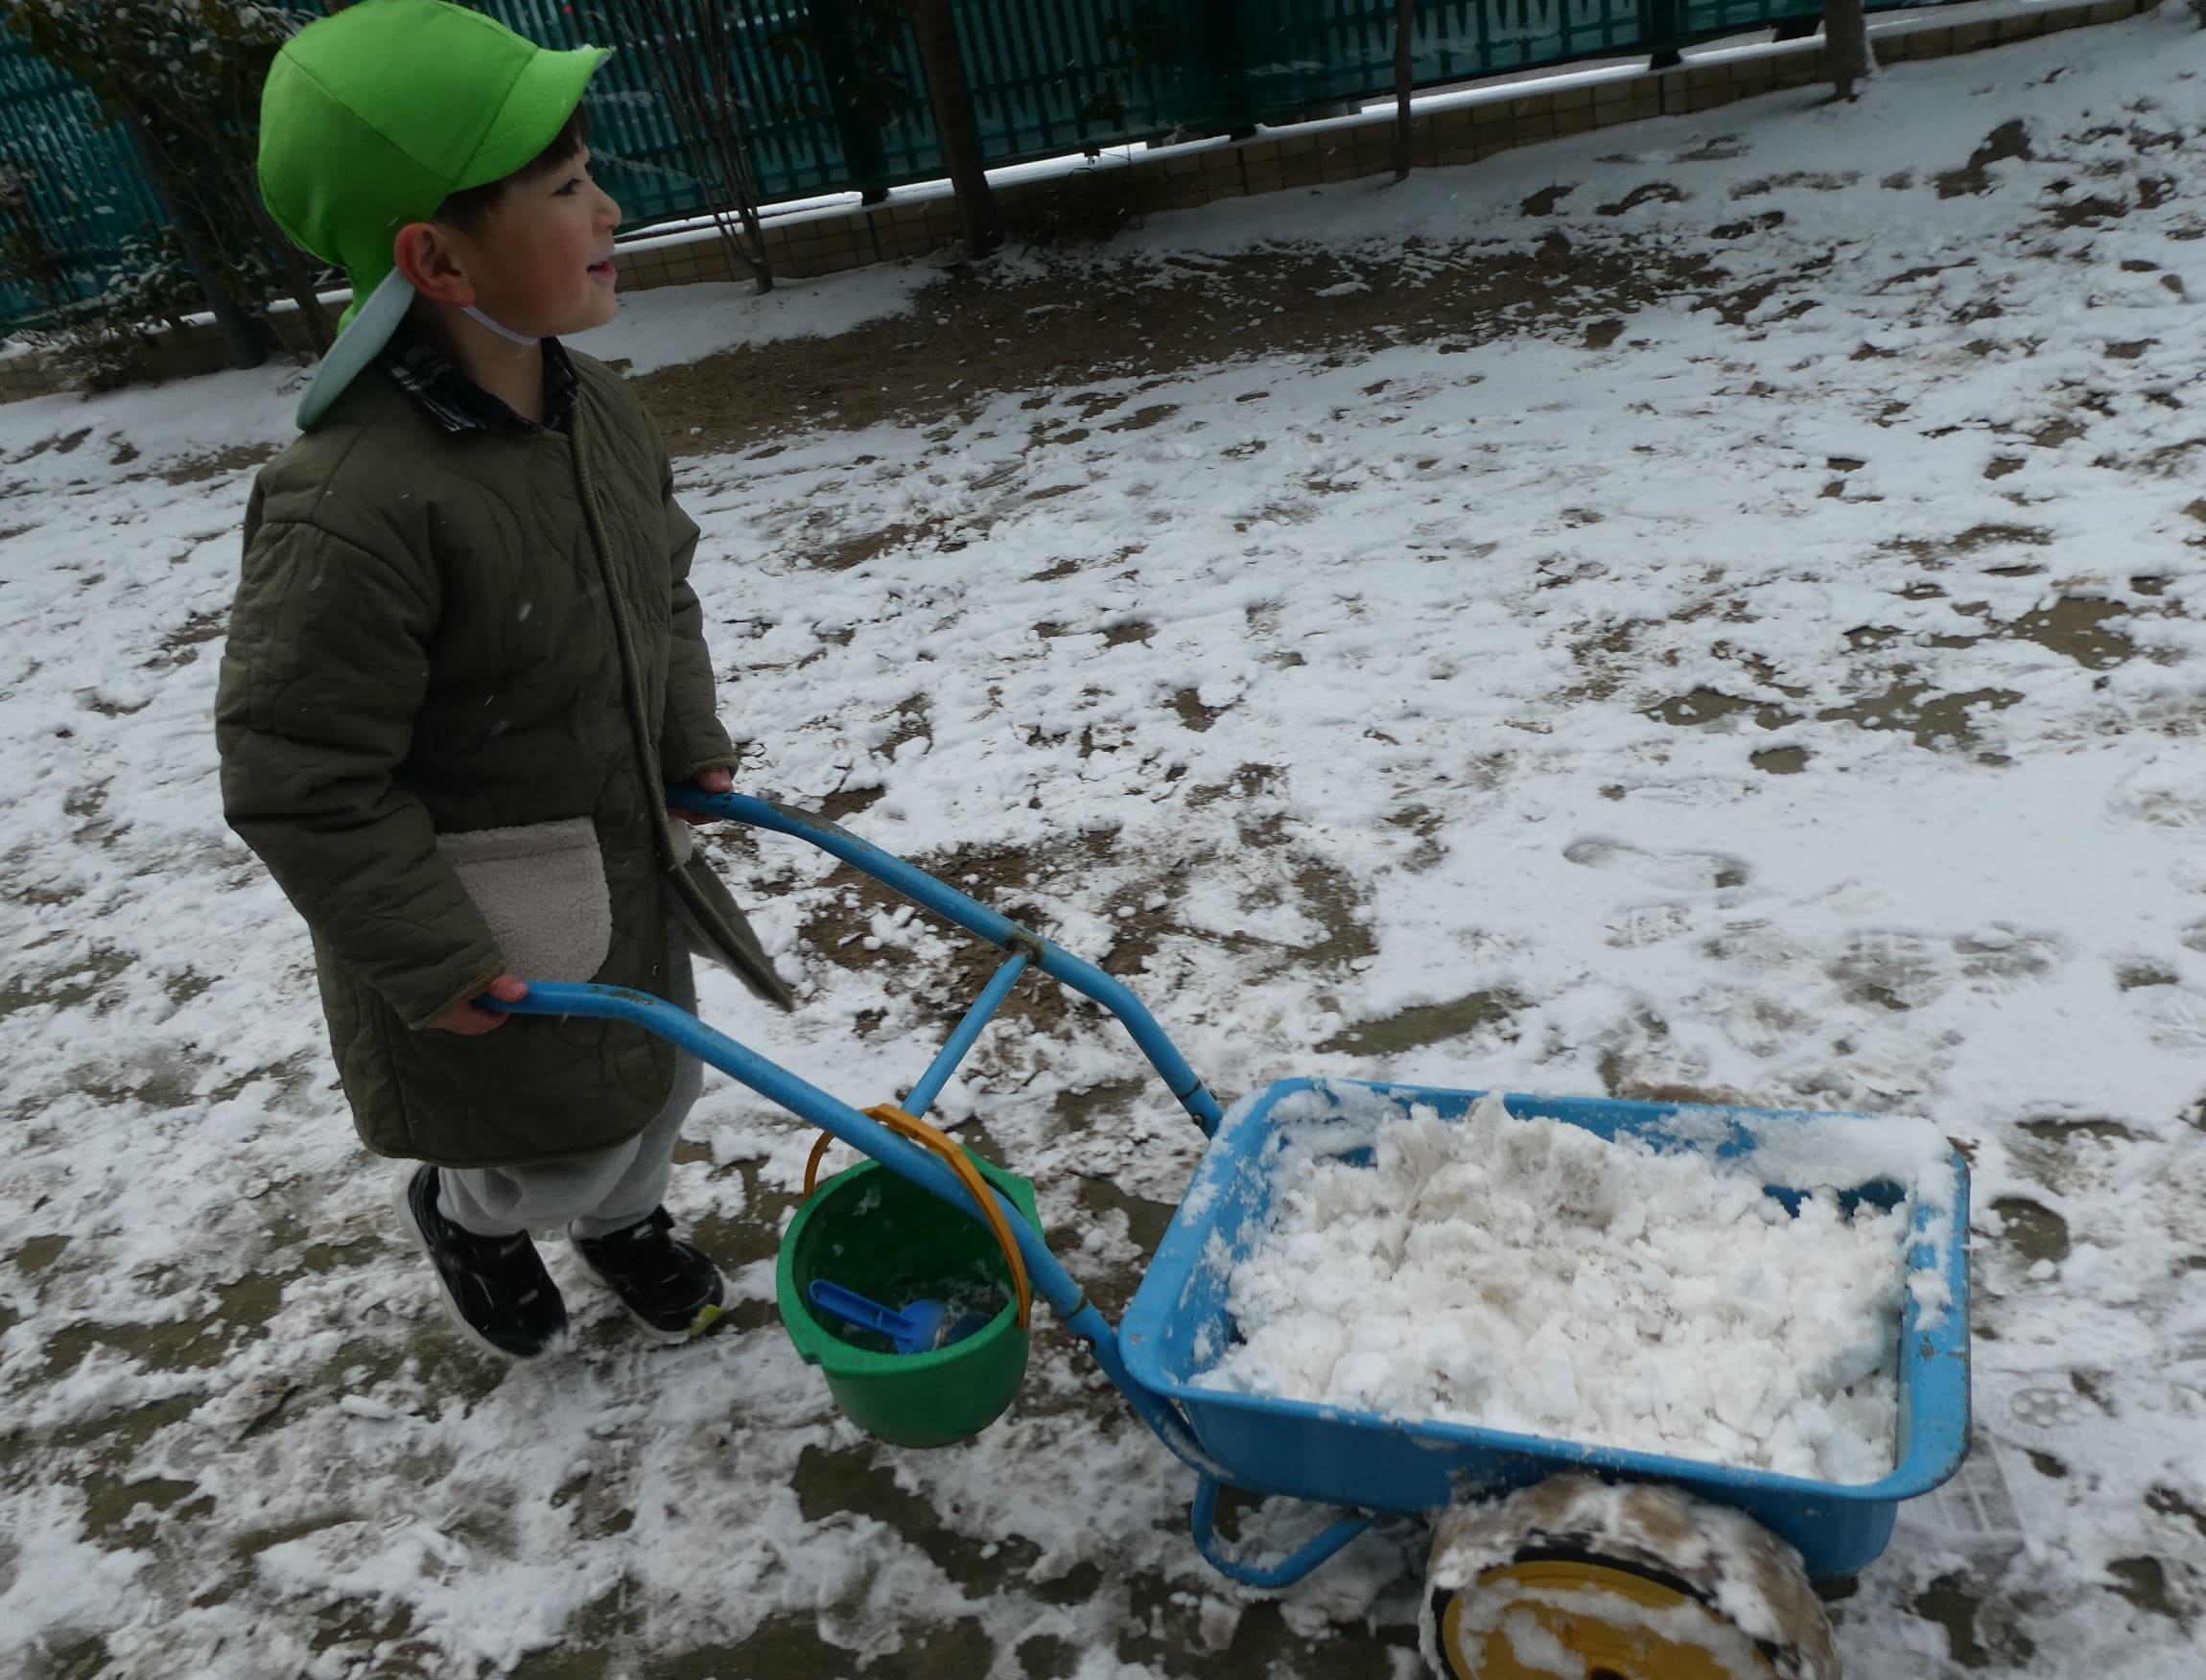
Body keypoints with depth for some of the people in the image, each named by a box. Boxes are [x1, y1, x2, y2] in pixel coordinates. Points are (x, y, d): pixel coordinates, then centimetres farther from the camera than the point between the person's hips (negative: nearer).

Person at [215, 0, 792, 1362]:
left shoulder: (601, 412, -6)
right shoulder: (352, 506, -33)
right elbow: (298, 776, -26)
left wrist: (693, 747, 5)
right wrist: (432, 962, -20)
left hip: (627, 866, 7)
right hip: (479, 938, -7)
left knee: (659, 1080, 25)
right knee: (566, 1144, 10)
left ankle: (625, 1221, 58)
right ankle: (462, 1213, 47)